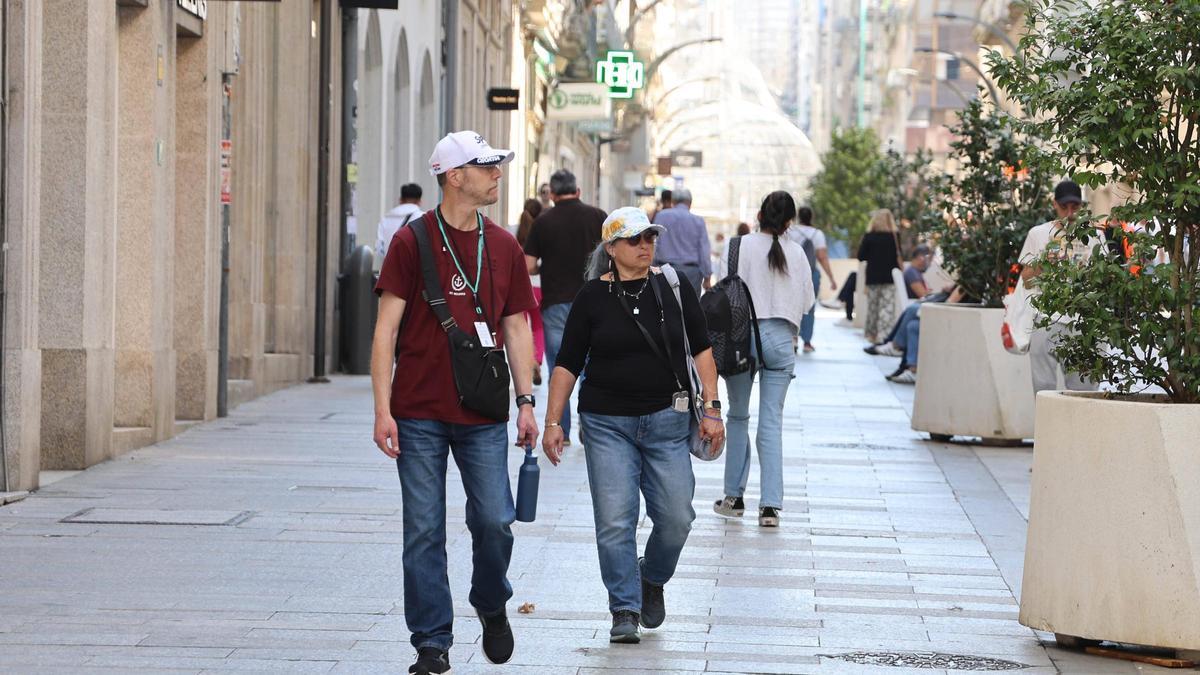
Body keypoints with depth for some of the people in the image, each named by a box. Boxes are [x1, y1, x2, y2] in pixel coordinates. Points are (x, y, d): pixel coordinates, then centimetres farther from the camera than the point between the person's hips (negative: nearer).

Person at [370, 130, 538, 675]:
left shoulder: (504, 248, 9)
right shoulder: (413, 242, -3)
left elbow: (516, 329, 14)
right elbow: (386, 329, -4)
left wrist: (526, 401, 6)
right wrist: (382, 410, -10)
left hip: (483, 416, 3)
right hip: (420, 415, -3)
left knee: (494, 521, -3)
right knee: (424, 532, 0)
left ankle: (491, 605, 26)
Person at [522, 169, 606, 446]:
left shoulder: (543, 222, -2)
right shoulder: (597, 216, 0)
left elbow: (528, 266, -4)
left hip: (555, 302, -1)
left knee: (558, 370, 5)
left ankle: (561, 431, 4)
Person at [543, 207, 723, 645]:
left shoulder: (674, 288, 3)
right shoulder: (593, 297, -1)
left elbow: (701, 349, 8)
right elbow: (567, 364, 3)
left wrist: (711, 408, 1)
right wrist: (553, 422, -2)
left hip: (667, 420, 1)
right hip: (607, 423, -1)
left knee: (676, 517, -1)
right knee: (614, 522, -6)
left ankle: (652, 580, 28)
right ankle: (625, 611, 3)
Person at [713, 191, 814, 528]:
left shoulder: (740, 247, -4)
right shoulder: (796, 253, 2)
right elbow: (807, 301, 8)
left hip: (743, 334, -1)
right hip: (781, 337, 1)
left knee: (738, 417, 14)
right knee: (772, 423, 2)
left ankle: (735, 497, 17)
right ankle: (770, 505, -5)